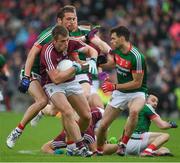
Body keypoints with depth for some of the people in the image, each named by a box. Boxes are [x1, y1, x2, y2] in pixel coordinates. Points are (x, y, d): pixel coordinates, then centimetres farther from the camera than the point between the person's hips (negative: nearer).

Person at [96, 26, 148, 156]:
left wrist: (115, 86, -21)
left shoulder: (136, 57, -24)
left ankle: (123, 145, -28)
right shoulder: (117, 51, -1)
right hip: (120, 93, 7)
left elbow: (137, 83, -22)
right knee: (103, 125, -1)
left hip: (136, 93, -7)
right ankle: (99, 151, 24)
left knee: (134, 111, -40)